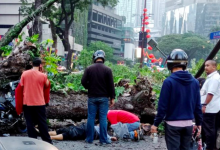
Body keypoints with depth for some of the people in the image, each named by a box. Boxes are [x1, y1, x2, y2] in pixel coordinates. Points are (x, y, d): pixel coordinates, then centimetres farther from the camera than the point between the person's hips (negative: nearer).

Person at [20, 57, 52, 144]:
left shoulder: (24, 74, -3)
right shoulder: (42, 75, -8)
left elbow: (21, 86, 4)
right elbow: (47, 85, 8)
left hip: (27, 103, 1)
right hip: (39, 103, -1)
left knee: (30, 123, 8)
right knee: (42, 123, 8)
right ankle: (47, 141, 13)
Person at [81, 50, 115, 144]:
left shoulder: (89, 69, 0)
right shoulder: (107, 70, -4)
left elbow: (83, 82, -3)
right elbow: (111, 85, -5)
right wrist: (112, 98, 0)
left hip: (92, 97, 1)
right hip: (103, 97, -1)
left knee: (91, 117, 6)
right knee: (103, 118, 1)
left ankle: (89, 139, 9)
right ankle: (103, 139, 1)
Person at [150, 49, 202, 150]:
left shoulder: (169, 81, -12)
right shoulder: (195, 82, 2)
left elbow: (163, 105, -13)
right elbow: (198, 105, 5)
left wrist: (156, 123, -6)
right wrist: (199, 123, 14)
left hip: (173, 124, -4)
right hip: (188, 124, 4)